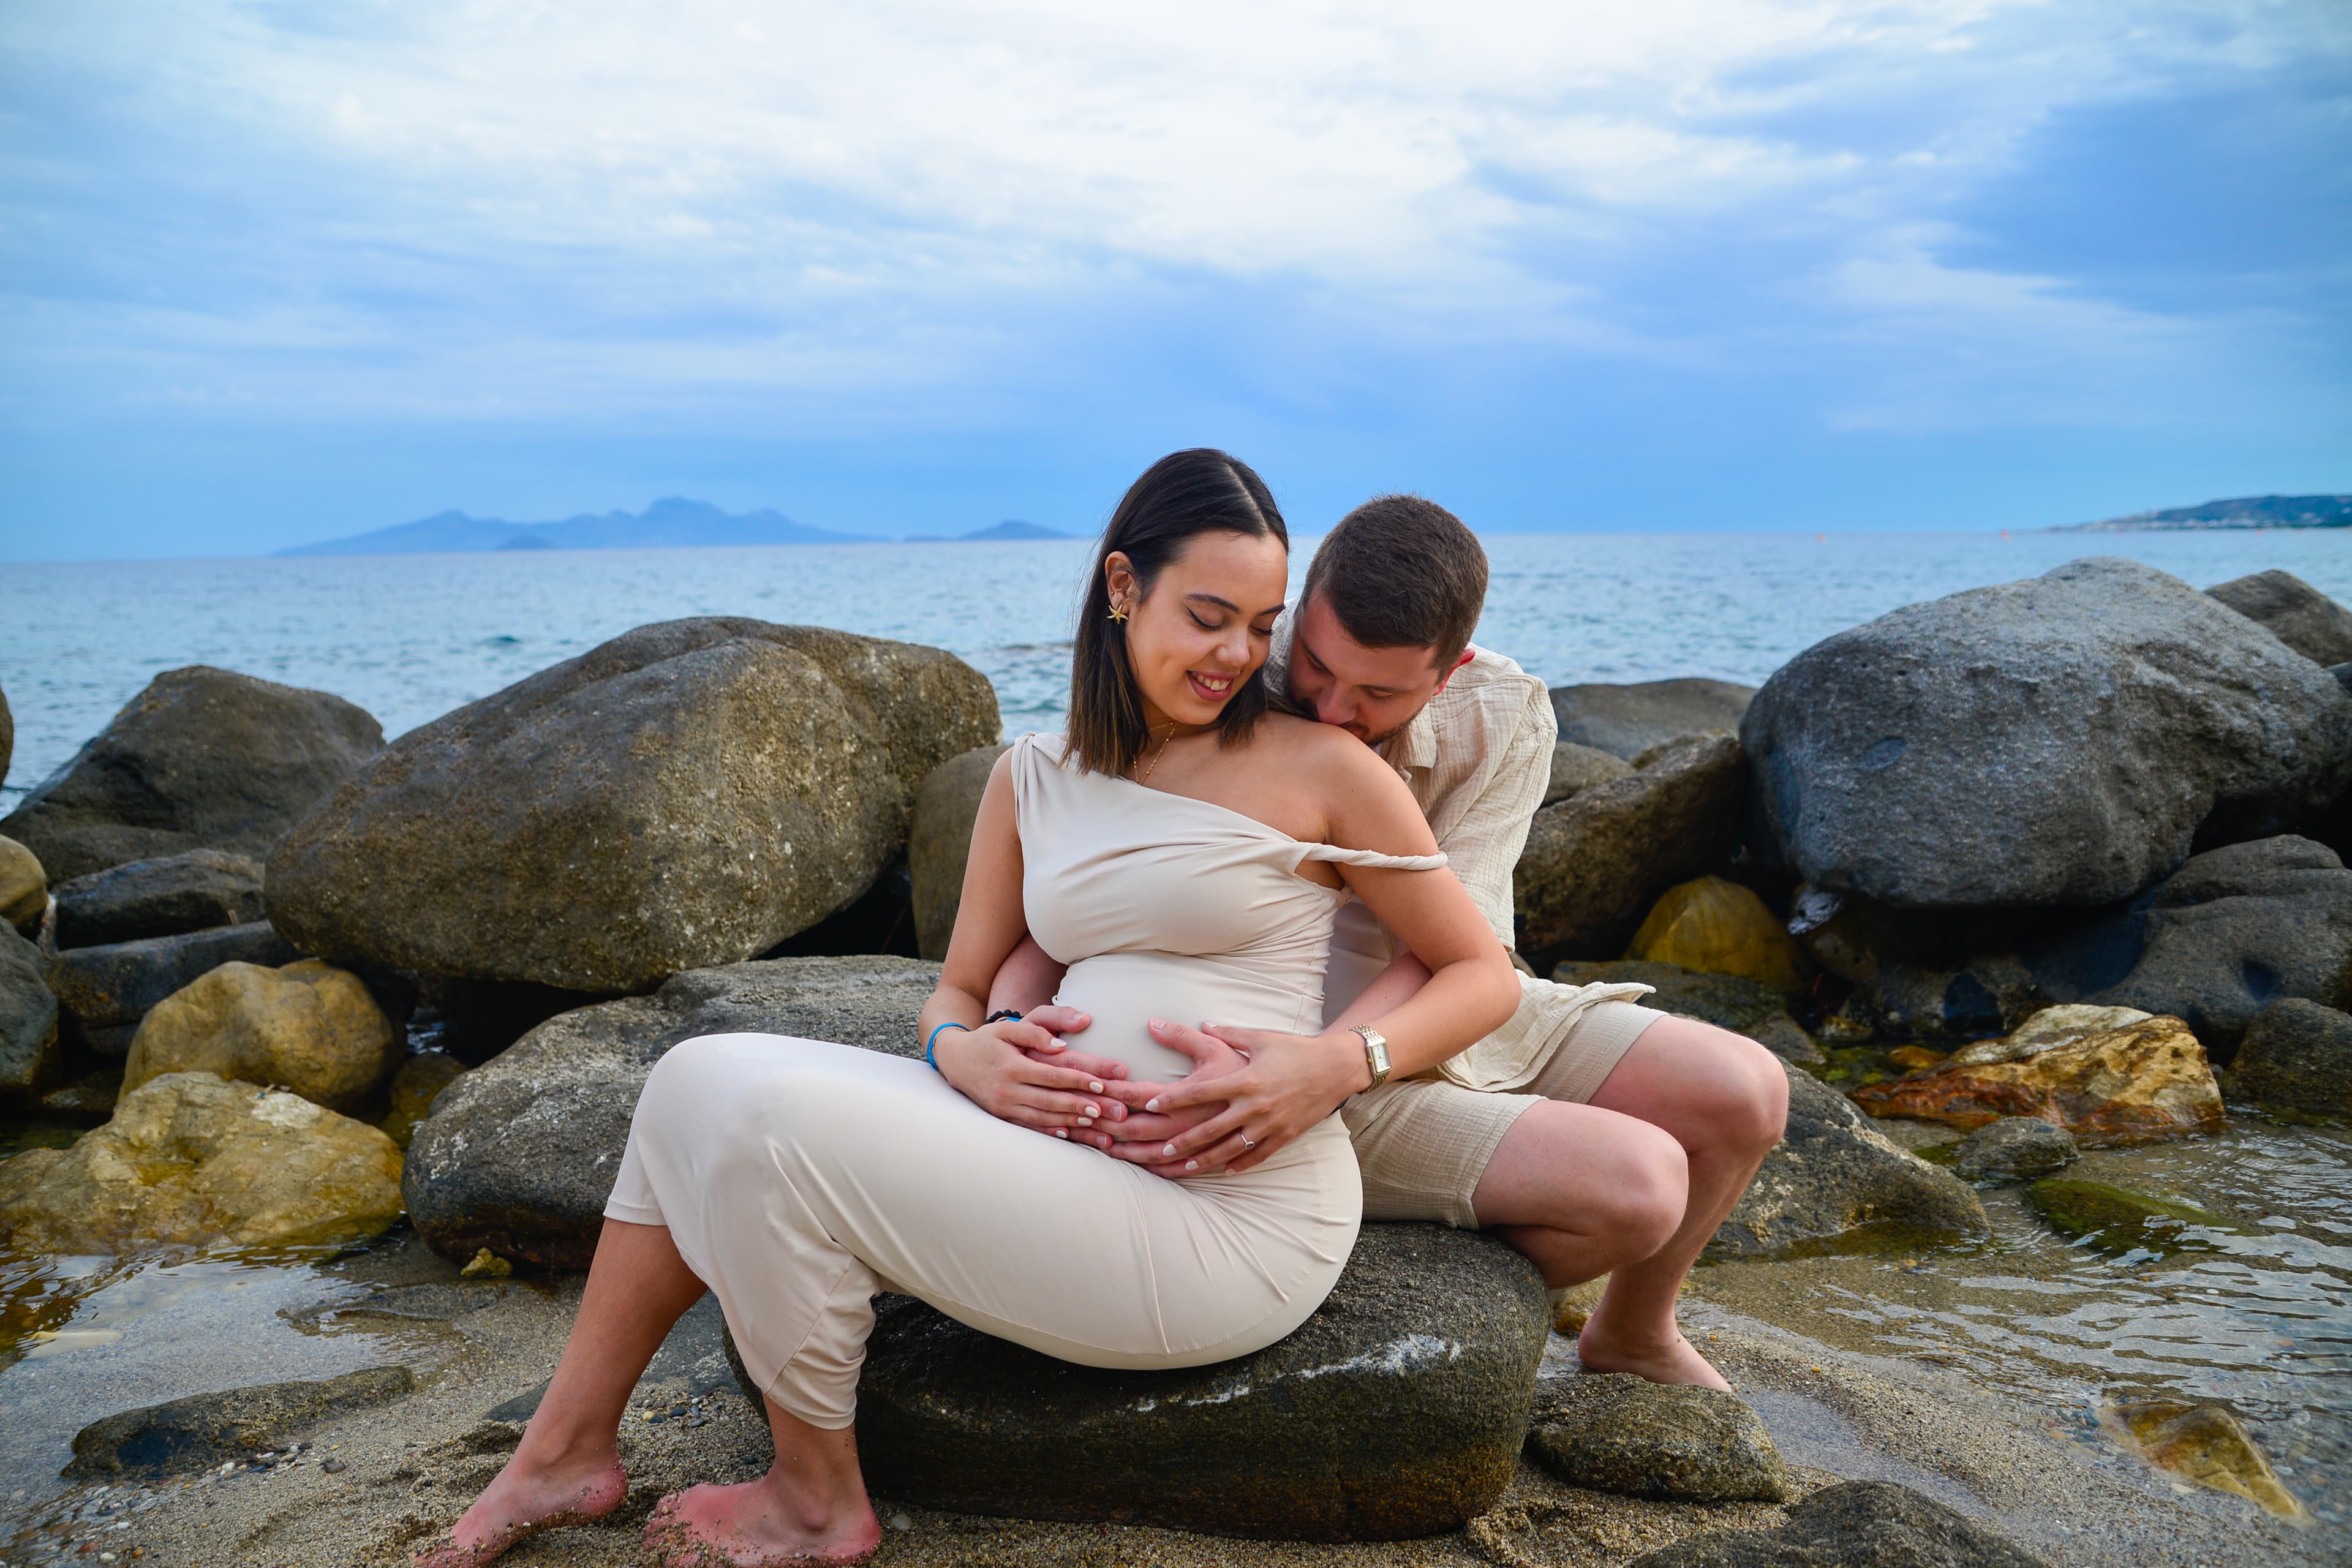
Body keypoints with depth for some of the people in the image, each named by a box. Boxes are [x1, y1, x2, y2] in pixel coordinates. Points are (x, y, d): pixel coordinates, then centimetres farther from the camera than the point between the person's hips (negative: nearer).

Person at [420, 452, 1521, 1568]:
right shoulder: (1035, 778, 10)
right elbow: (960, 991, 14)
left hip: (1234, 1224, -6)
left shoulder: (1318, 767, -4)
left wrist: (1333, 1062, -18)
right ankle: (567, 1452, 13)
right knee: (702, 1080, -2)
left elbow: (1484, 974, 0)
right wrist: (961, 1049, -10)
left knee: (774, 1127, -17)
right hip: (1074, 1159, 6)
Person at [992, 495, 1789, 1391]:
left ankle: (1633, 1336, 25)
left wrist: (1327, 1064, -45)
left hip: (1453, 1020, 5)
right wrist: (1010, 1031, -43)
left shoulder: (1505, 720, -14)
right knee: (1638, 1183, -20)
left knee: (1745, 1095, -3)